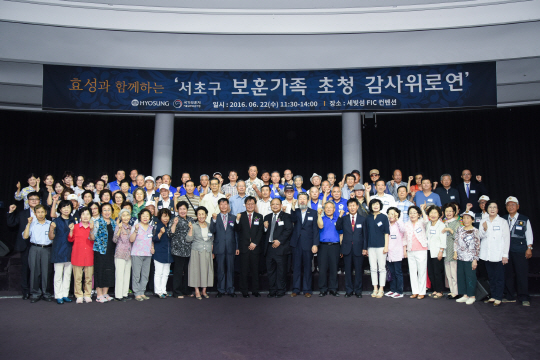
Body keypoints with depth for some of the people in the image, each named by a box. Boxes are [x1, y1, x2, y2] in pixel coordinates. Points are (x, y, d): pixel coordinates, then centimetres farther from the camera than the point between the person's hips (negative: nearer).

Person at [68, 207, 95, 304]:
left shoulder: (92, 227, 8)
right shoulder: (76, 227, 4)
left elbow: (94, 240, 0)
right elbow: (70, 239, 4)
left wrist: (91, 230, -13)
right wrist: (71, 230, -10)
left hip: (89, 255, 1)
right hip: (77, 255, -1)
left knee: (89, 277, 4)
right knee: (77, 277, 1)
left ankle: (87, 295, 15)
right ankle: (79, 295, 11)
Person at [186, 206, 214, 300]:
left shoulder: (210, 226, 8)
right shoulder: (194, 226, -3)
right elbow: (188, 239, -9)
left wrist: (212, 249, 6)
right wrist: (191, 229, -18)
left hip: (207, 252, 3)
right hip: (197, 252, -3)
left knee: (206, 270, 5)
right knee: (196, 270, -1)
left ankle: (204, 291, 17)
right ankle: (197, 292, 9)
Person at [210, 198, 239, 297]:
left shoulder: (233, 218, 10)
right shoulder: (215, 218, 6)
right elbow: (212, 231, -9)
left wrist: (237, 247, 6)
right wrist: (214, 220, -24)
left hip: (230, 247, 1)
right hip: (219, 248, -1)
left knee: (230, 269, 5)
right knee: (220, 270, 5)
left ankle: (230, 290, 15)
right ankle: (221, 290, 15)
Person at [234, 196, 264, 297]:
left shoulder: (259, 216, 9)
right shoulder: (240, 215, 5)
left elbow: (260, 231, 3)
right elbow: (237, 230, -4)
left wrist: (255, 243, -7)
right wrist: (237, 220, -21)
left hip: (255, 247, 1)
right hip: (244, 247, -1)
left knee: (255, 270, 7)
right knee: (244, 270, 3)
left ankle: (255, 291, 16)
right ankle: (244, 291, 13)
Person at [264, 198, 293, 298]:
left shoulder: (286, 216, 2)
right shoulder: (267, 217, 17)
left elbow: (289, 230, -8)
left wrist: (279, 240, -15)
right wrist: (265, 227, -6)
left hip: (280, 247, -5)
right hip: (269, 247, 5)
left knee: (280, 270, 1)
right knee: (270, 270, 8)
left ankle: (280, 291, 10)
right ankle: (272, 290, 17)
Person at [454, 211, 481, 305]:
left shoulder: (475, 231, -5)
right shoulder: (460, 230, 8)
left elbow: (477, 246, -6)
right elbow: (455, 241, 14)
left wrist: (475, 259, -9)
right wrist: (455, 252, 3)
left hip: (470, 258, -5)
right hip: (460, 258, 5)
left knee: (470, 277, 1)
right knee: (461, 276, 9)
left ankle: (472, 296, 14)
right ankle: (465, 295, 20)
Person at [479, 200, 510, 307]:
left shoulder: (503, 222, 0)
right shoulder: (483, 222, 9)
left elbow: (506, 238, -2)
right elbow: (481, 236, 5)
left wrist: (505, 255, -6)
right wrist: (484, 230, -17)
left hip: (498, 254, -3)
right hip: (487, 254, 4)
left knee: (499, 277, 0)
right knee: (491, 277, 10)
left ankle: (498, 298, 7)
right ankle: (493, 296, 18)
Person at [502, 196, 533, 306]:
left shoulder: (524, 219, 5)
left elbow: (529, 235, 6)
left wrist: (529, 248, 0)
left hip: (520, 251, -2)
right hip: (506, 251, 3)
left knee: (522, 274, -3)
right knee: (507, 273, 6)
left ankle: (524, 298, 6)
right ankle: (509, 296, 16)